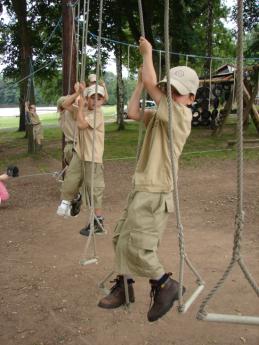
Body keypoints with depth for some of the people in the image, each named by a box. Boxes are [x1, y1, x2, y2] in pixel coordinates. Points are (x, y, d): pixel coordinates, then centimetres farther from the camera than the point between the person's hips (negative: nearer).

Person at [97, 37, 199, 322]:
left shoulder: (181, 113, -13)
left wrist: (147, 53, -3)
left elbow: (150, 83, -18)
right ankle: (124, 286, 31)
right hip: (140, 189, 10)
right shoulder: (161, 114, 14)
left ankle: (165, 285, 10)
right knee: (121, 237, 16)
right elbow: (132, 113, 14)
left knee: (136, 247, -11)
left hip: (155, 194, -10)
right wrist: (139, 81, 13)